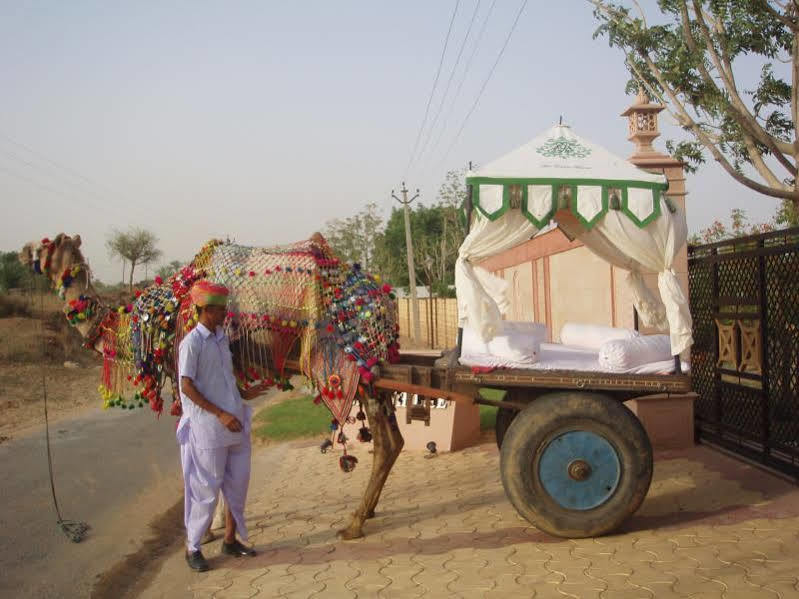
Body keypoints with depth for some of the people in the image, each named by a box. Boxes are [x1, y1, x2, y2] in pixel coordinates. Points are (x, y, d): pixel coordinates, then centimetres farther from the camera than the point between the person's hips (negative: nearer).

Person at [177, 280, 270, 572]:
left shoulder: (221, 338, 10)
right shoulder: (192, 343, -12)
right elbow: (187, 387, -16)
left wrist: (244, 394, 12)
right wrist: (220, 414, -20)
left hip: (235, 423, 8)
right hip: (208, 426, -7)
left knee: (238, 482, 13)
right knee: (206, 487, 1)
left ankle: (231, 539, 29)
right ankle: (192, 547, 18)